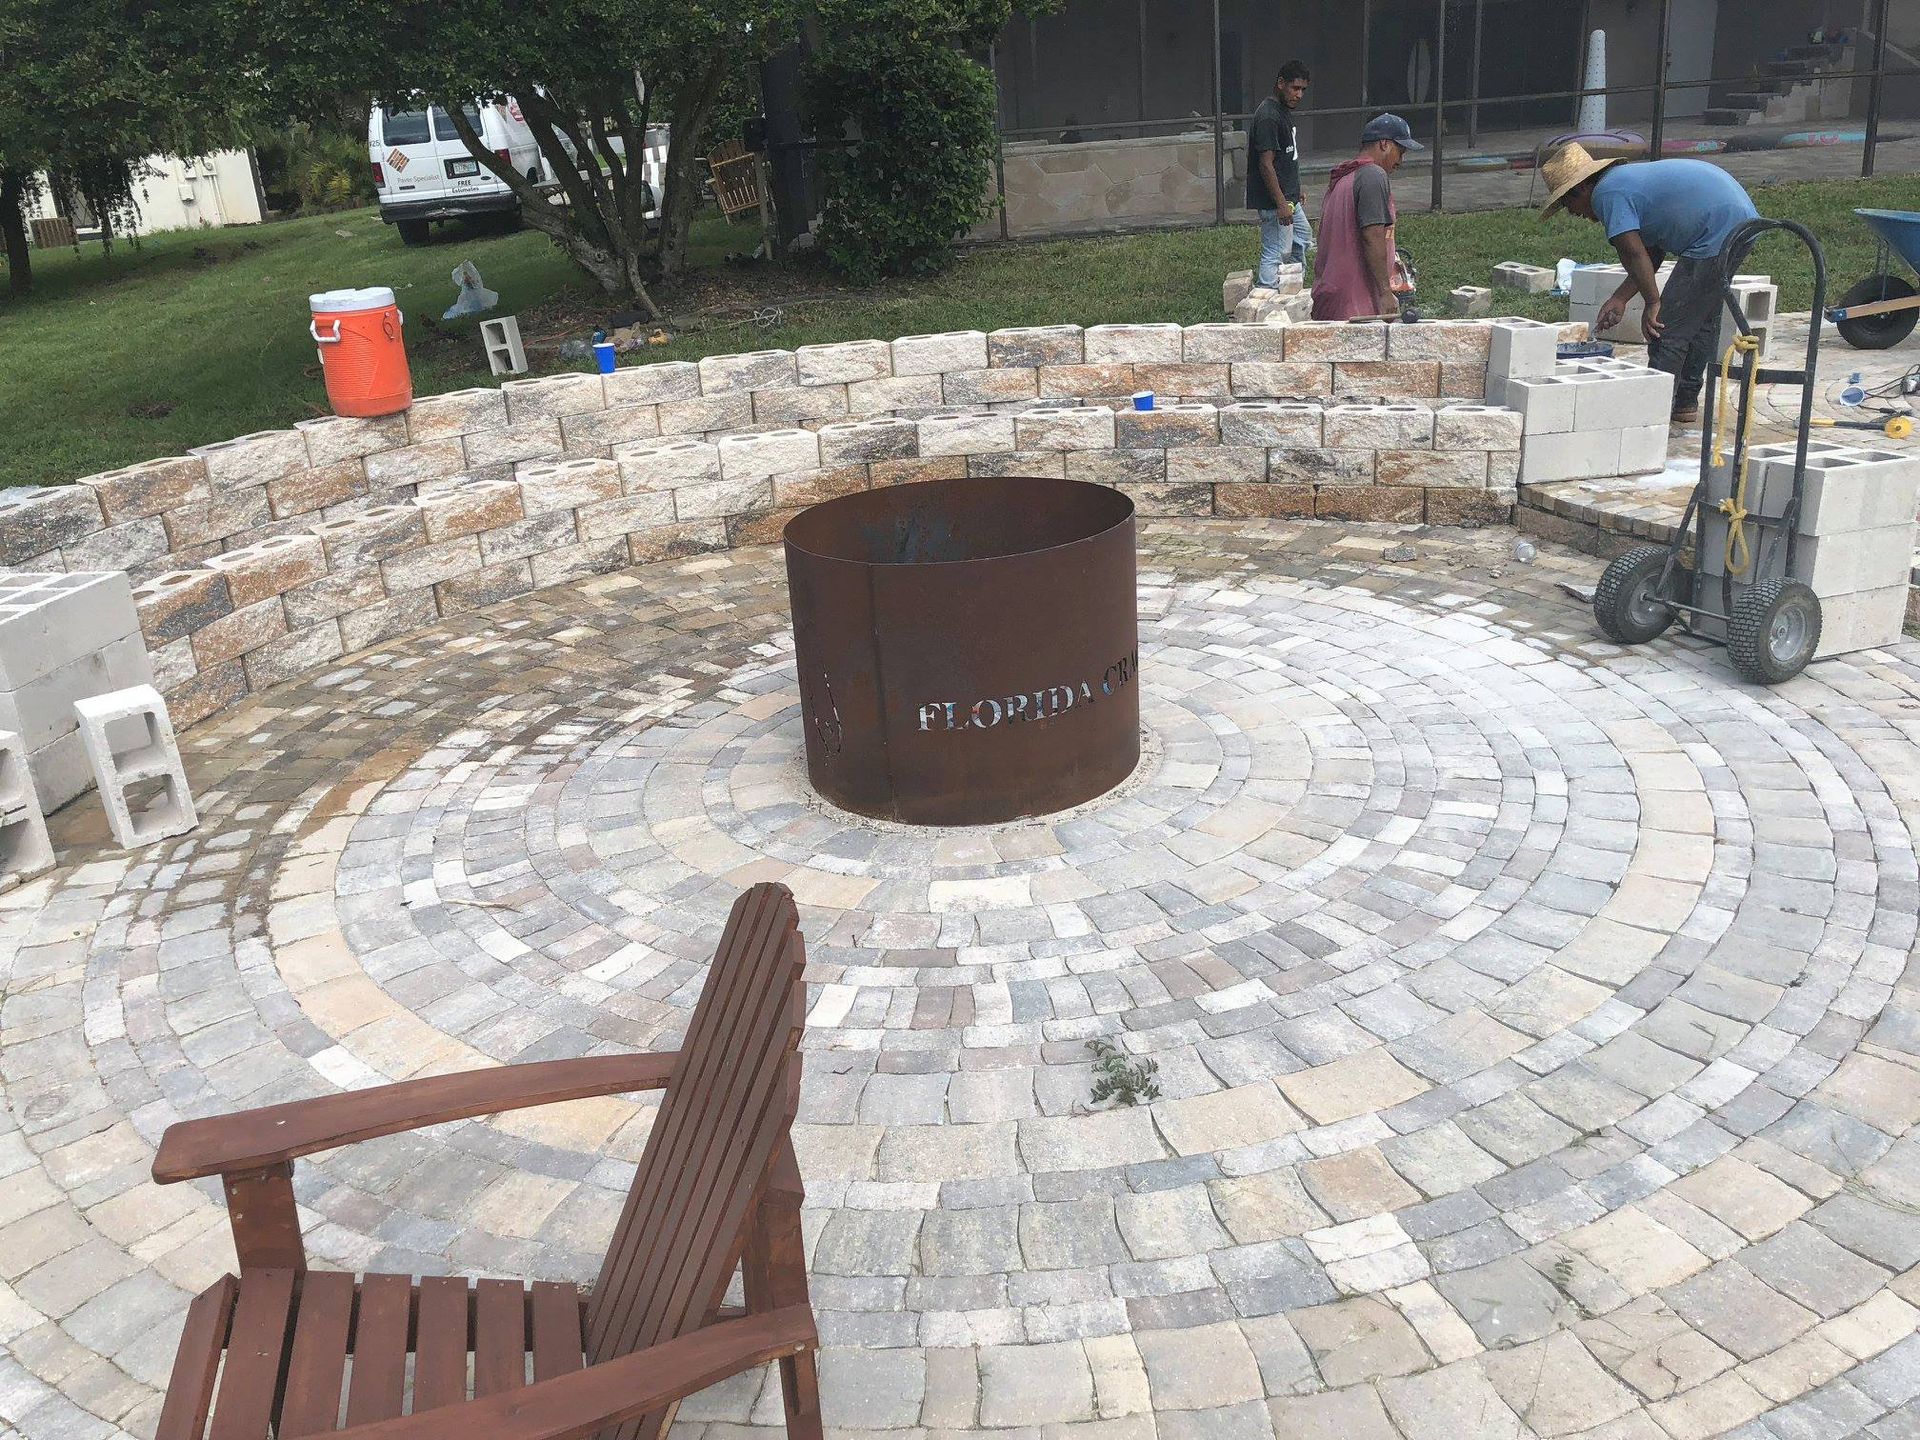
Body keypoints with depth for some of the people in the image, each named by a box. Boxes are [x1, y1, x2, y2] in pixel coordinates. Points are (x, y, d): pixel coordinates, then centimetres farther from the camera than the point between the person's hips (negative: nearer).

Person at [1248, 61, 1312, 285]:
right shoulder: (1268, 116, -20)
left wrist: (1296, 191, 25)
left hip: (1288, 198, 11)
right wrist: (1281, 203, -26)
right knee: (1276, 254, -7)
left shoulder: (1284, 111, 12)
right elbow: (1266, 164, -24)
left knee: (1303, 239, 23)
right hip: (1273, 201, -11)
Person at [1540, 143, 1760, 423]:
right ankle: (1686, 403, 31)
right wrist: (1619, 299, 17)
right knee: (1703, 319, 20)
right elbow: (1652, 252, 21)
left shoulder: (1608, 193, -10)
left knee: (1666, 329, -7)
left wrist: (1652, 303, -14)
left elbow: (1633, 253, -20)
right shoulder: (1627, 177, 21)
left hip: (1717, 235, -11)